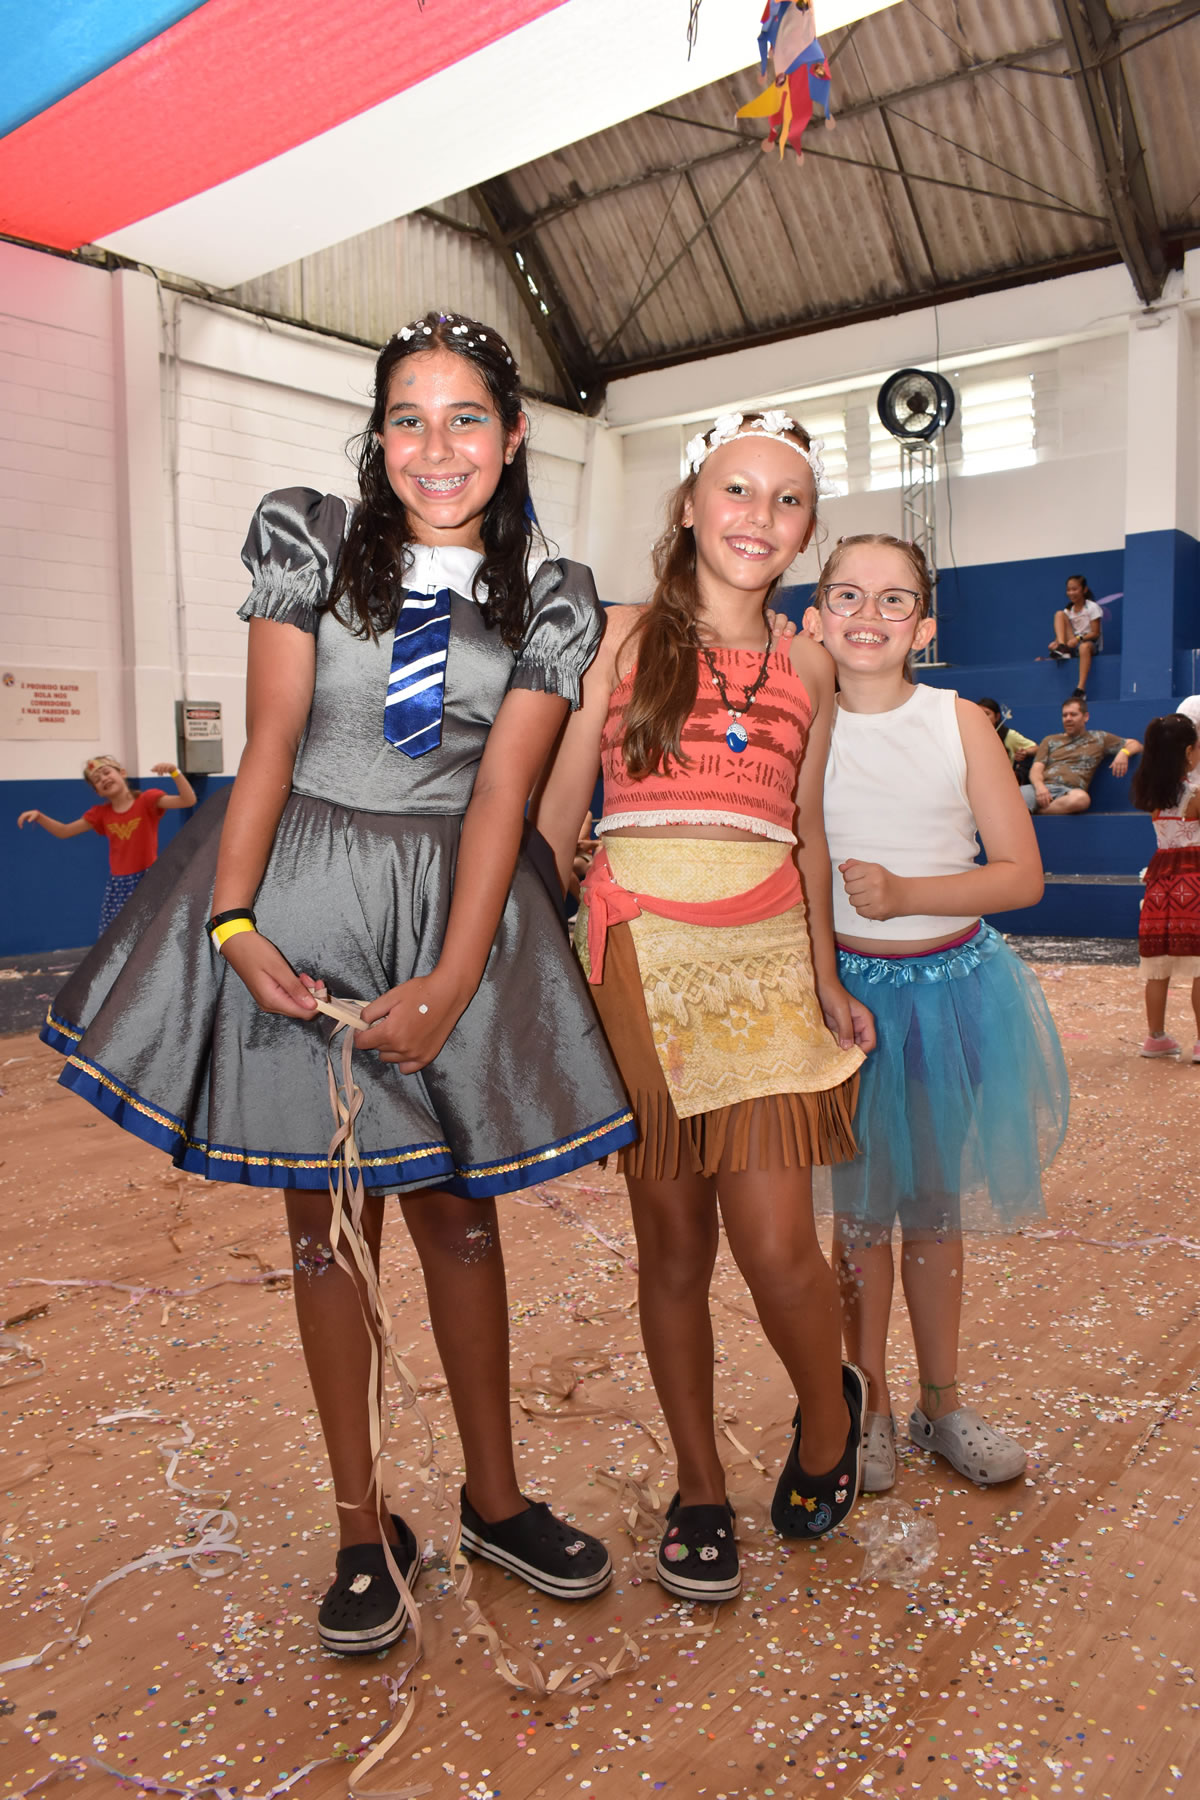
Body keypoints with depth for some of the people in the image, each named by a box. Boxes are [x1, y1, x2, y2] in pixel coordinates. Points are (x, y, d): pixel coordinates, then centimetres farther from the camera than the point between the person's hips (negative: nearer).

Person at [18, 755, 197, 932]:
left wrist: (174, 771, -33)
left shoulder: (147, 800, -9)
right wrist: (39, 816, -3)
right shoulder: (101, 813, 5)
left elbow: (189, 800, -20)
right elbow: (63, 831, 14)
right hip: (117, 886, 5)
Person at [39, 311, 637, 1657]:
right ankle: (365, 1533, 20)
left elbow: (502, 793, -6)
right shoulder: (306, 538, 1)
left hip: (450, 900, 1)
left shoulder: (551, 599, 2)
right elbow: (271, 741, -4)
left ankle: (492, 1498, 27)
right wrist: (231, 922, -13)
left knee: (455, 1204, 8)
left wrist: (452, 981, -13)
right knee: (328, 1213, 5)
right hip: (299, 891, 0)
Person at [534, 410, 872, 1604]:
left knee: (776, 1243, -6)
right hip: (637, 953, -1)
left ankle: (828, 1415, 27)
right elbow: (557, 810, 2)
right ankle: (700, 1491, 26)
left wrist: (826, 980, 14)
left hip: (763, 959, 1)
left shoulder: (807, 670, 12)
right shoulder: (625, 636, 4)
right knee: (672, 1243, 7)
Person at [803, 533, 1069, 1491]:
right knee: (863, 1207, 11)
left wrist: (907, 892, -19)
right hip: (847, 988, -1)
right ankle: (872, 1405, 30)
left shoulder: (960, 721, -5)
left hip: (953, 987, 1)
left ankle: (941, 1401, 34)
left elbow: (1022, 874, -7)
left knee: (935, 1205, 15)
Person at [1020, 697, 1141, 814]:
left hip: (1069, 791, 0)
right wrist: (1039, 786, -10)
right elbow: (1036, 769, 15)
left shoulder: (1098, 739, 22)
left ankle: (1032, 811, -31)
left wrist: (1123, 753, -2)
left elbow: (1135, 744, 24)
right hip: (1043, 787, 0)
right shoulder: (1050, 740, 27)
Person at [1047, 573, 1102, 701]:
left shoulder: (1092, 608, -3)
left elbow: (1095, 633, -10)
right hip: (1072, 644, 5)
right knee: (1059, 614, -8)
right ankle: (1062, 648, -26)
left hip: (1091, 643, -5)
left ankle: (1081, 688, -51)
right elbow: (1065, 632, 7)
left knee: (1084, 647, -45)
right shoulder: (1068, 610, 11)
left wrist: (1078, 639, -26)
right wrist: (1057, 642, -16)